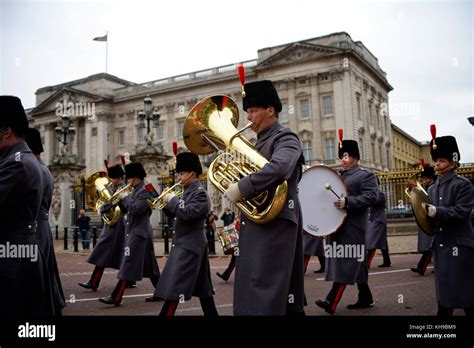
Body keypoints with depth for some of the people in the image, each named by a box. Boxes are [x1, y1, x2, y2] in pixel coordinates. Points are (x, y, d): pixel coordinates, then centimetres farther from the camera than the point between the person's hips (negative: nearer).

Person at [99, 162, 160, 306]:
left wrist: (125, 197, -13)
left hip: (138, 233, -10)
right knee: (149, 265, 13)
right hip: (135, 231, 10)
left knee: (129, 265, -8)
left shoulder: (145, 191, -14)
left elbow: (136, 209, -25)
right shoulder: (136, 191, 16)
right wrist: (121, 199, 4)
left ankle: (116, 298, -6)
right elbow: (126, 209, 20)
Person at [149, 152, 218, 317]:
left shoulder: (200, 193, -14)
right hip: (185, 244, 10)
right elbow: (178, 213, 20)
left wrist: (173, 199, -15)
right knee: (201, 286, 16)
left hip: (189, 246, -10)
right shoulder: (189, 191, 15)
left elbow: (187, 213, -28)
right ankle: (211, 313, 25)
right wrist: (167, 202, 3)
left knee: (173, 287, -11)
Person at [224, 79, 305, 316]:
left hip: (276, 222, -9)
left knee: (265, 295, -10)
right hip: (254, 221, 9)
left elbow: (279, 168, -29)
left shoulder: (286, 139, -8)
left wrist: (242, 188, -27)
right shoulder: (259, 143, 21)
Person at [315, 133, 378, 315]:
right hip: (338, 225, 8)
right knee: (356, 263, 13)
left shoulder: (366, 175, -2)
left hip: (352, 227, -8)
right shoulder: (338, 176, 21)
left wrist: (347, 202, -27)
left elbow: (371, 197, -16)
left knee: (345, 263, -11)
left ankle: (331, 302, -16)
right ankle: (366, 298, 21)